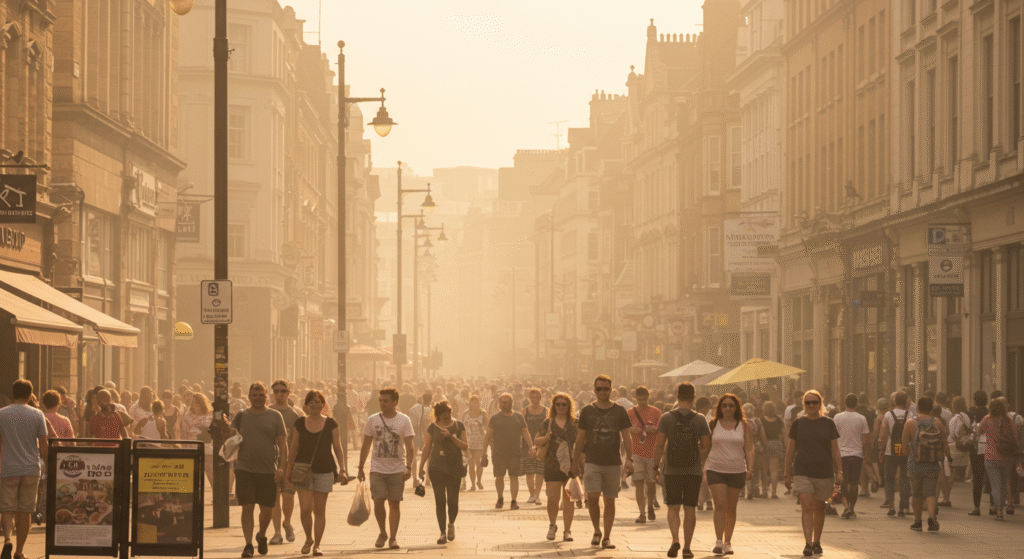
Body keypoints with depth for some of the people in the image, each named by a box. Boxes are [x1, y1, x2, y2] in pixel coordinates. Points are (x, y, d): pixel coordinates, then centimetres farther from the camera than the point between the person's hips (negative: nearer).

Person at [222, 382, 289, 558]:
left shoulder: (275, 416, 5)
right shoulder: (241, 416, 8)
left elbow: (283, 444, 3)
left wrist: (282, 467, -7)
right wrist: (226, 429, -13)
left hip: (268, 471, 0)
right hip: (244, 469, 0)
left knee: (267, 510, 7)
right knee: (247, 508, -6)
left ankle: (261, 536, 33)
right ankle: (248, 544, -1)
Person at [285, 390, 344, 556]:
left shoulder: (331, 424, 2)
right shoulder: (299, 422, 5)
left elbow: (337, 448, 5)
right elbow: (293, 447, 11)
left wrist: (342, 469, -4)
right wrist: (289, 468, 8)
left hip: (324, 471, 0)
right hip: (303, 469, 0)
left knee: (320, 510, 3)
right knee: (305, 508, -9)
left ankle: (316, 545, 12)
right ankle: (308, 539, 14)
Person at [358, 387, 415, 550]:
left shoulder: (404, 420, -2)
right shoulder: (372, 420, 3)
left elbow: (409, 447, -4)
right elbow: (365, 446, 11)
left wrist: (408, 467, -15)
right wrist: (361, 467, 9)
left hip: (397, 469, -1)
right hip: (377, 469, 1)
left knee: (394, 503, 1)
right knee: (378, 501, -9)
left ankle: (393, 538, 9)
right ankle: (382, 533, 13)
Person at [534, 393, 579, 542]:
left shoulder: (575, 423, 7)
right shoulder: (548, 423, 9)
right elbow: (536, 441, 11)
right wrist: (545, 438, -10)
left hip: (571, 466, 0)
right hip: (552, 466, 0)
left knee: (568, 499, 0)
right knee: (553, 498, -5)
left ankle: (567, 530, 8)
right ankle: (552, 526, 19)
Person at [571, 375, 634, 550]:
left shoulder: (619, 411, 4)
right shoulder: (587, 411, 4)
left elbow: (626, 437, 4)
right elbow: (580, 439, 9)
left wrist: (629, 459, -8)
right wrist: (575, 462, 7)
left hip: (613, 463, 1)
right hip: (592, 462, 0)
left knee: (610, 501, 3)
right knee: (592, 497, -14)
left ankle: (607, 537, 12)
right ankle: (597, 531, 6)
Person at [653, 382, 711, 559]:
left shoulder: (666, 418, -3)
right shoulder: (700, 419, -2)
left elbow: (659, 445, -3)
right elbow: (706, 446, -1)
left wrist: (656, 466, 6)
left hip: (672, 470, 0)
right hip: (694, 471, 0)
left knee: (673, 507, 8)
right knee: (690, 509, 7)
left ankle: (675, 540, -13)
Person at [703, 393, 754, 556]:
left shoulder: (744, 425, 4)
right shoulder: (713, 424, 4)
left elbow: (749, 449, 1)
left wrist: (750, 469, -10)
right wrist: (702, 467, 3)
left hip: (737, 471, 1)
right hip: (715, 469, -1)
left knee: (731, 508, 8)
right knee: (720, 505, -12)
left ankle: (728, 542, 17)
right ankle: (718, 541, -15)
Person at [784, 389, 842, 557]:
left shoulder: (828, 423, 4)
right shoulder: (798, 423, 4)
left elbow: (835, 449, 6)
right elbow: (791, 449, 9)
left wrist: (839, 471, -2)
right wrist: (787, 474, 8)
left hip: (824, 473, 1)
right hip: (802, 472, -1)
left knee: (819, 509, 11)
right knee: (806, 507, -14)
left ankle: (817, 542, 27)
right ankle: (808, 543, -18)